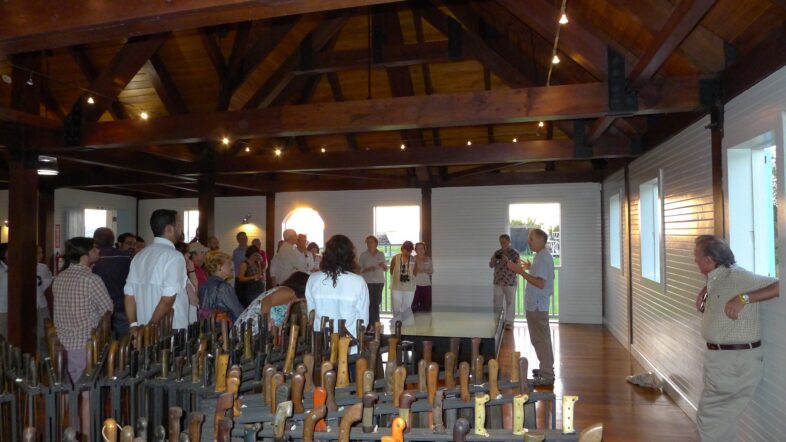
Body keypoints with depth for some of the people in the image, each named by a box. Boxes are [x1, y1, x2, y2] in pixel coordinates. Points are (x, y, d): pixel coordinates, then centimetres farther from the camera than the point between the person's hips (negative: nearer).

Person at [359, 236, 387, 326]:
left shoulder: (381, 254, 7)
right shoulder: (363, 255, 2)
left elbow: (386, 269, 11)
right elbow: (360, 269, 1)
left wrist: (383, 265, -11)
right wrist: (368, 269, -17)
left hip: (379, 282, 2)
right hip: (368, 282, -2)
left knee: (376, 303, 3)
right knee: (370, 303, -7)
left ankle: (375, 324, 14)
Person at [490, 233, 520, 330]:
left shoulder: (514, 253, -5)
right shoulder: (497, 252, 8)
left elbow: (517, 267, -11)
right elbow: (491, 266, 10)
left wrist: (508, 260, -24)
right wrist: (493, 260, -11)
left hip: (510, 282, -4)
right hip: (498, 282, 4)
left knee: (510, 302, 4)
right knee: (497, 302, 8)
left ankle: (508, 322, 13)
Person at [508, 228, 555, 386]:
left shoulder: (542, 258, -20)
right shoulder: (544, 255, 12)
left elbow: (541, 283, -27)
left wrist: (521, 271, -28)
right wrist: (531, 268, 18)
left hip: (537, 305, -11)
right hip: (538, 304, 11)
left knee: (540, 340, -4)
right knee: (542, 338, 19)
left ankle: (547, 376, 2)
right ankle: (547, 369, 30)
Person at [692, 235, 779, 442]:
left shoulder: (738, 277, -19)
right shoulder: (715, 278, 9)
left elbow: (780, 285, -27)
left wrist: (743, 298, -30)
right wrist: (704, 291, 13)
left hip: (736, 361, -9)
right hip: (718, 357, 9)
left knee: (710, 420, -2)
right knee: (722, 420, 22)